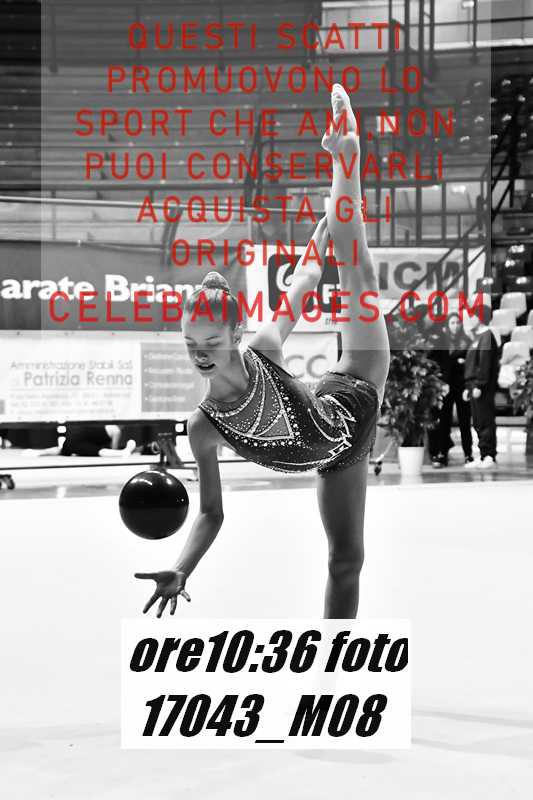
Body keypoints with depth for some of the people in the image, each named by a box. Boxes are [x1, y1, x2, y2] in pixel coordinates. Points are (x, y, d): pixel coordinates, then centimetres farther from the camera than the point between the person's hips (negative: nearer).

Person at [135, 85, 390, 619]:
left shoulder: (264, 349, -31)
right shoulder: (204, 427, -27)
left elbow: (303, 286, -13)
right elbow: (211, 514, -18)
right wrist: (179, 571, -33)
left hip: (352, 403, 2)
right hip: (336, 456, -1)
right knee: (345, 562, 10)